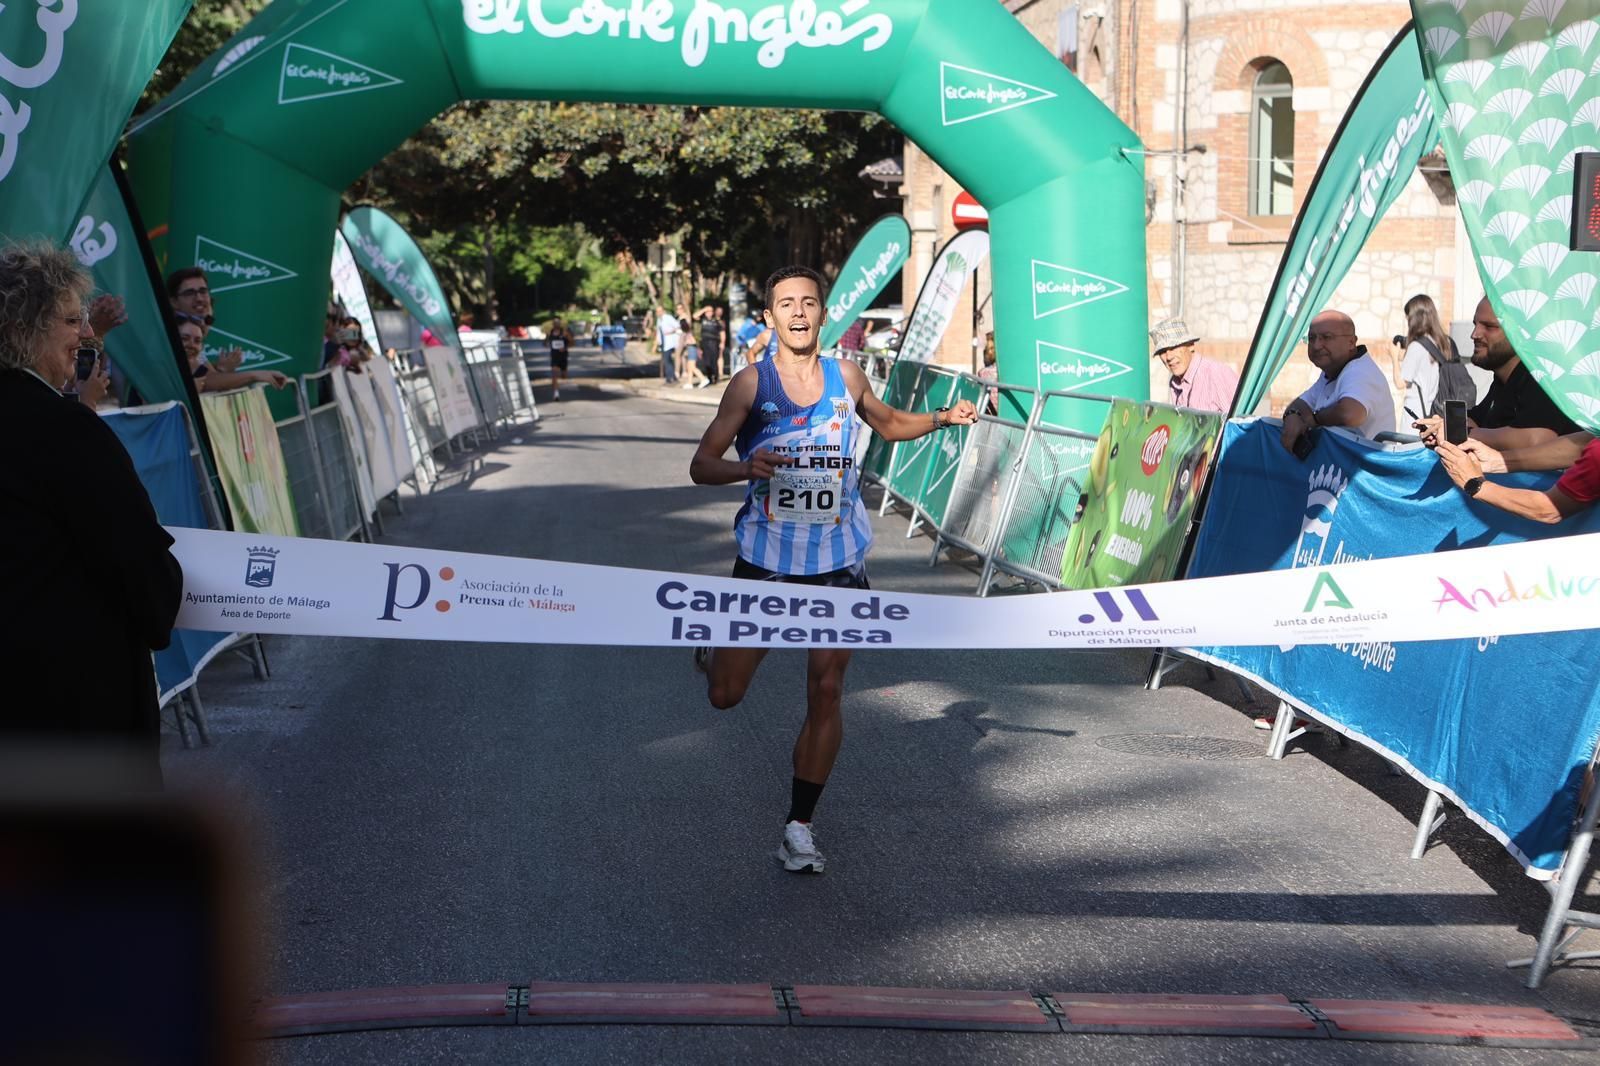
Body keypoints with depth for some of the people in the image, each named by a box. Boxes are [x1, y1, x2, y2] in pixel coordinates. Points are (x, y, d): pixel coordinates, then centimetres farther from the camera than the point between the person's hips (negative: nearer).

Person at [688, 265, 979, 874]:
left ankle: (799, 828, 11)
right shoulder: (752, 383, -7)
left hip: (837, 559, 1)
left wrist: (941, 419, 3)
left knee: (826, 693, -2)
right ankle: (718, 643, 41)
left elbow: (888, 425, 21)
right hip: (765, 556, -1)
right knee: (725, 695, 3)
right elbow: (701, 465, -7)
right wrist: (746, 468, -28)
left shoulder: (846, 377, 1)